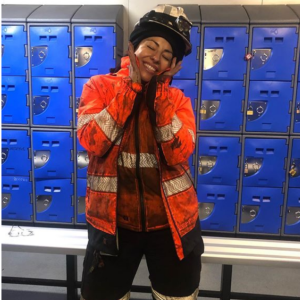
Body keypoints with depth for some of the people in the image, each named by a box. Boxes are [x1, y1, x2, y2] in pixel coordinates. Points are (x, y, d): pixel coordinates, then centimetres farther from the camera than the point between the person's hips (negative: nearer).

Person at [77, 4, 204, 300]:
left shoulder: (177, 99, 0)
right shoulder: (100, 86, -3)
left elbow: (179, 154, -15)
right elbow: (92, 142, -19)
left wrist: (159, 93, -16)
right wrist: (132, 86, -17)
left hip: (171, 223, 2)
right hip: (113, 222, -1)